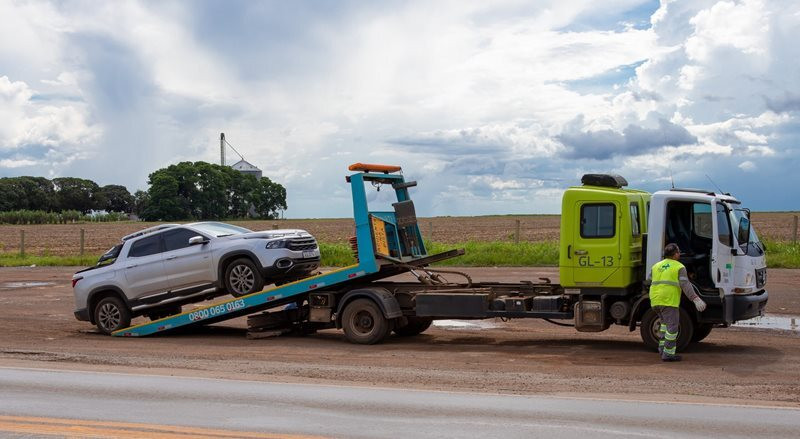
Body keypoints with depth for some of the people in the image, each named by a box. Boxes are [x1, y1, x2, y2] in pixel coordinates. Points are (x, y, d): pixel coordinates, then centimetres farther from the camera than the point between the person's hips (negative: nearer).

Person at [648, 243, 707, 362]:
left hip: (655, 301, 6)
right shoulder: (679, 267, 0)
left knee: (666, 322, 24)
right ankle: (668, 353, -3)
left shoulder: (656, 266, 16)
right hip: (669, 301, -6)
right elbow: (685, 285, -11)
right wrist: (696, 299, -17)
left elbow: (648, 282, 17)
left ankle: (662, 346, 16)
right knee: (672, 327, 0)